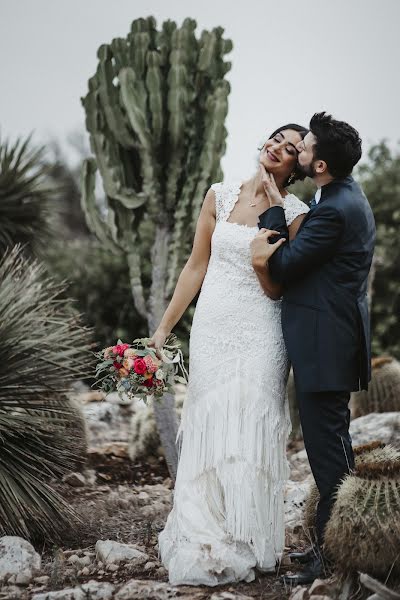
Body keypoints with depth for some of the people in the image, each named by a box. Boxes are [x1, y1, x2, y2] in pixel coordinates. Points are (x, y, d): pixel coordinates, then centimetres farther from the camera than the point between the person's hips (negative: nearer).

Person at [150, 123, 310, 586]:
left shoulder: (295, 213, -3)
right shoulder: (220, 195, 6)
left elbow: (274, 289, -5)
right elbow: (197, 265, 9)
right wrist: (164, 327, 8)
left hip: (260, 332, -3)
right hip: (212, 327, 3)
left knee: (250, 430, -1)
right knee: (207, 425, 6)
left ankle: (244, 544, 13)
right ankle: (203, 539, 18)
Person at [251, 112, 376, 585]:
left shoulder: (335, 210, -20)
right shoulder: (348, 197, 13)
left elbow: (282, 266, -13)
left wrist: (275, 206, -5)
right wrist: (272, 241, 0)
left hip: (324, 345, -11)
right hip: (333, 338, 11)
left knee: (328, 448, -4)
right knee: (331, 446, 17)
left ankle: (333, 557, 5)